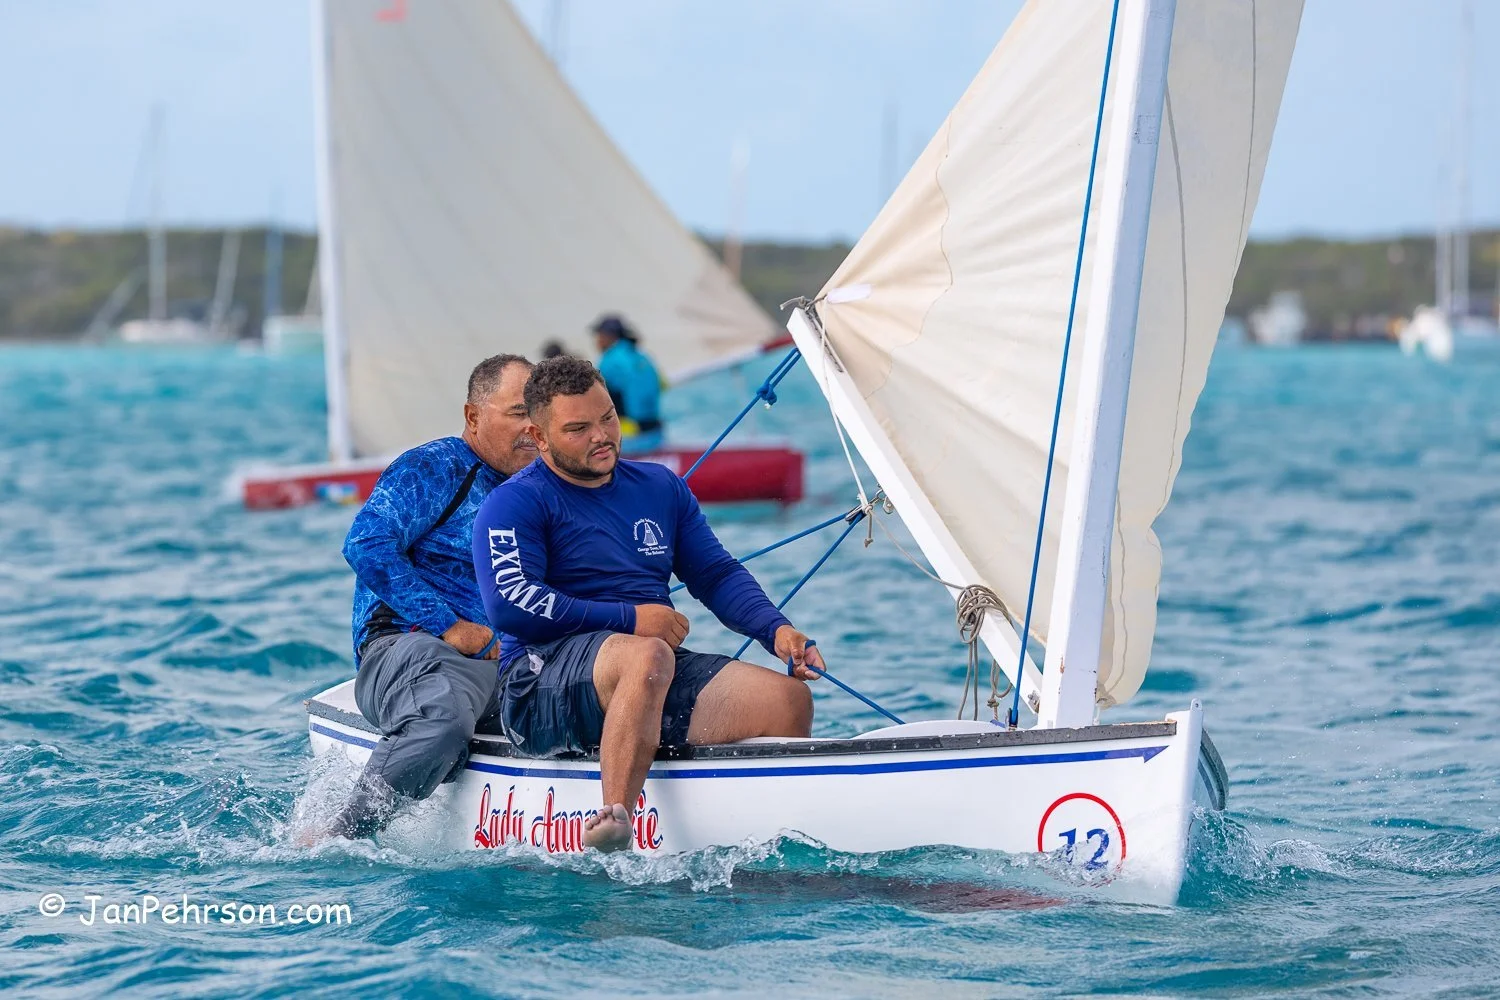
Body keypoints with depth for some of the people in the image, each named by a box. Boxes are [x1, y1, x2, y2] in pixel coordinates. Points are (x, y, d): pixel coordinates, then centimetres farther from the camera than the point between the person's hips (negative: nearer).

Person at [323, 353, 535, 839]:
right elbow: (366, 545, -12)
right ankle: (339, 840, -32)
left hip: (507, 666, 6)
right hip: (409, 648, -6)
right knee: (444, 715, -40)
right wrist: (449, 627, -15)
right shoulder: (433, 469, 2)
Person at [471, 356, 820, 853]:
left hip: (664, 675, 6)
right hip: (541, 685, -6)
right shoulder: (514, 503, 0)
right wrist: (629, 620, -14)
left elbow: (717, 575, 19)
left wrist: (777, 629, -1)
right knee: (647, 657, -40)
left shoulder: (661, 487, 20)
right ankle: (613, 823, -49)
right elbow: (510, 605, -13)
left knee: (789, 699, -17)